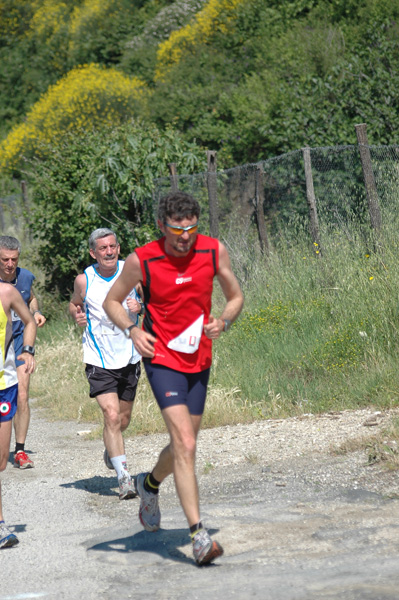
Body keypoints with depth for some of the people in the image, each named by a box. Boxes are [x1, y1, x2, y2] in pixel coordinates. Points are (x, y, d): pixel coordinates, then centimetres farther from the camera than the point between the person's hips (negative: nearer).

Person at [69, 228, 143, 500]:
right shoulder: (84, 280, -6)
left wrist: (141, 306, -16)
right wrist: (77, 315, -9)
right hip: (99, 361, -3)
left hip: (129, 357, 3)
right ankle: (124, 476, -14)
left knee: (124, 418, 16)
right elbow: (74, 304, 13)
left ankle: (111, 450, 48)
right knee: (112, 416, -17)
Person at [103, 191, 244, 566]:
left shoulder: (214, 251, -4)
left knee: (183, 444, 16)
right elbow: (112, 301, 4)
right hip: (162, 360, -4)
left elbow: (235, 296, 9)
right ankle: (197, 534, -16)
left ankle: (150, 484, 49)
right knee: (185, 444, -17)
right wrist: (132, 330, -14)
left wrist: (222, 322, -11)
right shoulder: (141, 260, -11)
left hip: (199, 361, 4)